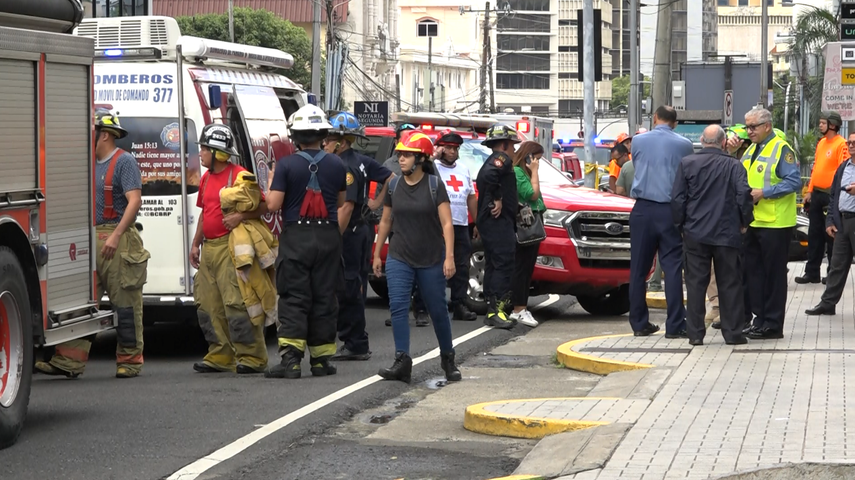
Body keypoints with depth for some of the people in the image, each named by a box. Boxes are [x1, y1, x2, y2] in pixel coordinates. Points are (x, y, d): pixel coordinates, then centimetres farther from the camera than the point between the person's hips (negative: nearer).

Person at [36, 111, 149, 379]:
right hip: (91, 241, 8)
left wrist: (115, 236, -25)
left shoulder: (124, 162, -8)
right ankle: (70, 360, -3)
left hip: (119, 242, -8)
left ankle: (130, 360, 9)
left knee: (125, 302, 0)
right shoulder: (91, 164, 17)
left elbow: (134, 201, -18)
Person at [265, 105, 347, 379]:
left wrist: (271, 183, 7)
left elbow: (273, 205, -12)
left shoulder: (286, 165, -10)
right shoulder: (336, 165, 1)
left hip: (296, 238, -3)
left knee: (294, 298, -1)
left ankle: (290, 358, -12)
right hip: (328, 236, 3)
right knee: (324, 298, 9)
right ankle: (321, 359, 12)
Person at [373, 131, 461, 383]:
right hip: (399, 259, 2)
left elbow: (446, 223, -10)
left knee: (438, 310, 7)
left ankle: (448, 359, 25)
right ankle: (402, 362, -12)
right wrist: (377, 254, 12)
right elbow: (385, 222, 12)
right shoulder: (394, 186, 3)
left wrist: (449, 257, -17)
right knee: (398, 308, -11)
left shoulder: (435, 185, -7)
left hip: (431, 260, -2)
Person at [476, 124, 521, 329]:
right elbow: (488, 176, -28)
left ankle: (492, 311, 16)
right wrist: (497, 199, -20)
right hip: (498, 221, -11)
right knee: (504, 265, -13)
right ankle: (496, 311, -18)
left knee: (494, 266, 13)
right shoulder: (501, 159, -10)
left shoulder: (492, 161, 23)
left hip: (488, 220, 11)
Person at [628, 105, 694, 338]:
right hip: (671, 211, -1)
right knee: (673, 269, -2)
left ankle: (639, 323, 11)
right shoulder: (684, 145, -1)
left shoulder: (638, 142, 3)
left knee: (639, 269, 8)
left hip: (643, 209, 1)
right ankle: (675, 325, -6)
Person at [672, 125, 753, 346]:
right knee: (730, 283, 7)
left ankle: (695, 333, 4)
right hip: (726, 234, -1)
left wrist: (681, 225, 11)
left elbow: (677, 199, -1)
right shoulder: (734, 166, -4)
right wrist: (744, 222, 2)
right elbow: (744, 195, -13)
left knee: (696, 283, 6)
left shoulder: (687, 163, 0)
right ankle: (732, 332, 7)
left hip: (695, 234, 1)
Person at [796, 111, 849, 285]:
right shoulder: (821, 143, 14)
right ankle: (812, 272, 15)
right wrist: (810, 191, 15)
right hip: (817, 193, 8)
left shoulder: (841, 144, -11)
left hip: (831, 194, -8)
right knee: (814, 234, 10)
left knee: (831, 236, -1)